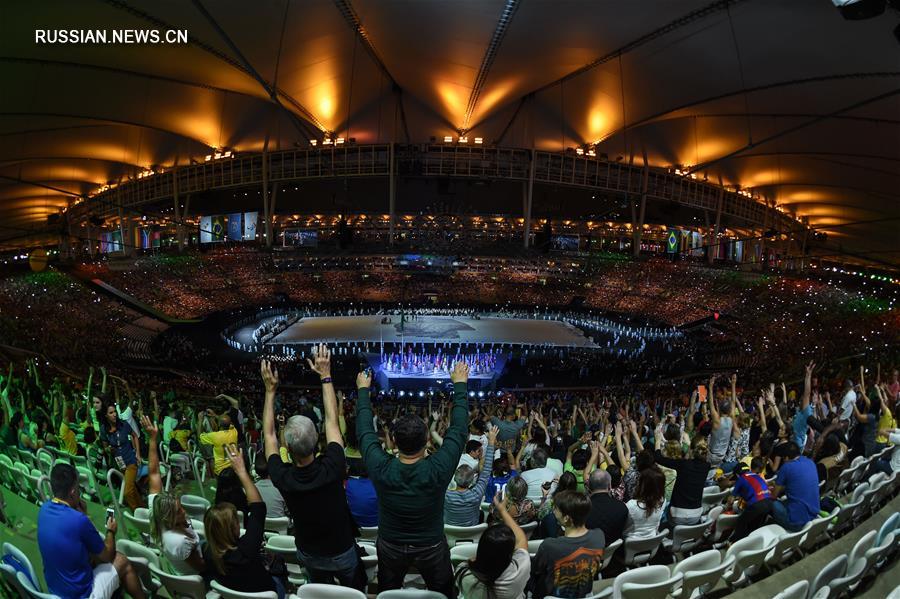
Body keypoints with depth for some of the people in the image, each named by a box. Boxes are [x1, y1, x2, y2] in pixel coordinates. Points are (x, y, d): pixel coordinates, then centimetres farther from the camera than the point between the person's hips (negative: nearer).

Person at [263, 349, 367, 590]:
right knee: (355, 591, 26)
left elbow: (268, 434, -13)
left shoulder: (282, 478, -30)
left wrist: (270, 390, -11)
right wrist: (325, 376, -16)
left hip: (308, 554, 2)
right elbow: (332, 420, -22)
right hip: (342, 553, -2)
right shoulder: (331, 469, -35)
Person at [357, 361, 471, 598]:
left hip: (390, 546, 1)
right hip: (432, 547, -1)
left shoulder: (380, 469, -30)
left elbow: (365, 431, -14)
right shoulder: (438, 470, -33)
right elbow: (459, 429, -21)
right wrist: (460, 384, -11)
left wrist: (363, 390, -1)